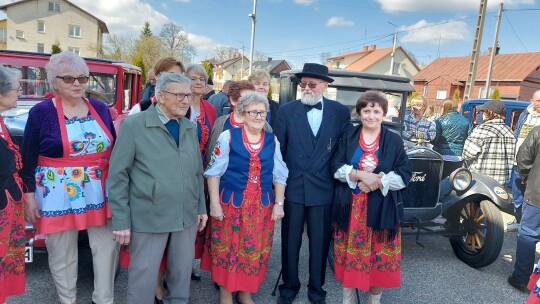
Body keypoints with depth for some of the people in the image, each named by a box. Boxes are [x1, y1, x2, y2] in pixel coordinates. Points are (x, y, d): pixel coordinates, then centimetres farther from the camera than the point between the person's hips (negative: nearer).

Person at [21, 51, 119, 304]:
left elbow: (114, 150, 10)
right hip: (59, 195, -3)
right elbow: (28, 160, -2)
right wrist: (29, 197, -4)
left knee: (107, 248, 8)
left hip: (100, 193, 3)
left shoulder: (101, 109, 3)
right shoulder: (41, 112, -6)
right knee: (62, 254, 11)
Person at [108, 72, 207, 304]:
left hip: (187, 216, 5)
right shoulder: (133, 125, -8)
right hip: (149, 218, -4)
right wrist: (121, 220, -10)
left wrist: (201, 207, 12)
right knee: (143, 277, 8)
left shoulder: (190, 128, 9)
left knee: (182, 273, 17)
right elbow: (118, 175, -8)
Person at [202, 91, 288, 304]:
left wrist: (279, 204, 4)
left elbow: (280, 176, 10)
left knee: (255, 250, 11)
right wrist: (214, 203, -10)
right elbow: (214, 172, -4)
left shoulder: (272, 141, 4)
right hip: (230, 203, -3)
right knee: (227, 248, 7)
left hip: (262, 206, 3)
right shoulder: (228, 137, -5)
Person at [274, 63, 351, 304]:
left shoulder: (341, 112, -1)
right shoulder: (286, 110, -2)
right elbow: (278, 149, 0)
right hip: (292, 187, 0)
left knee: (320, 242, 13)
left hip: (323, 188, 0)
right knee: (290, 240, 14)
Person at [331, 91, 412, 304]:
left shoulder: (394, 140, 1)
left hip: (381, 209, -1)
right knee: (349, 254, 10)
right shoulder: (348, 136, 3)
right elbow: (336, 167, -3)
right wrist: (360, 175, -19)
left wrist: (378, 181, -17)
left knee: (380, 257, 6)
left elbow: (404, 175, -4)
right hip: (350, 208, 1)